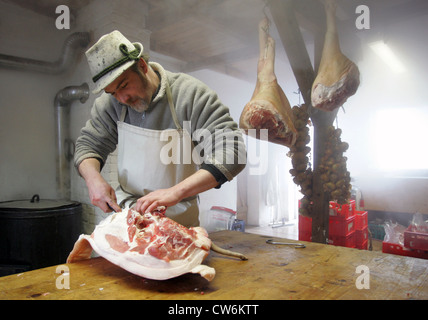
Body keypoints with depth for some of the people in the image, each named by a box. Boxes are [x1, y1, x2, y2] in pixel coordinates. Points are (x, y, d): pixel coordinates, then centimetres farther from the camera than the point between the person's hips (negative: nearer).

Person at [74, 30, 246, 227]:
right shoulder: (110, 103, 0)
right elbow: (88, 144, 10)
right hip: (124, 211, 3)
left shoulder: (192, 94, -15)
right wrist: (93, 179, -13)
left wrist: (176, 192, -32)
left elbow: (231, 152, -22)